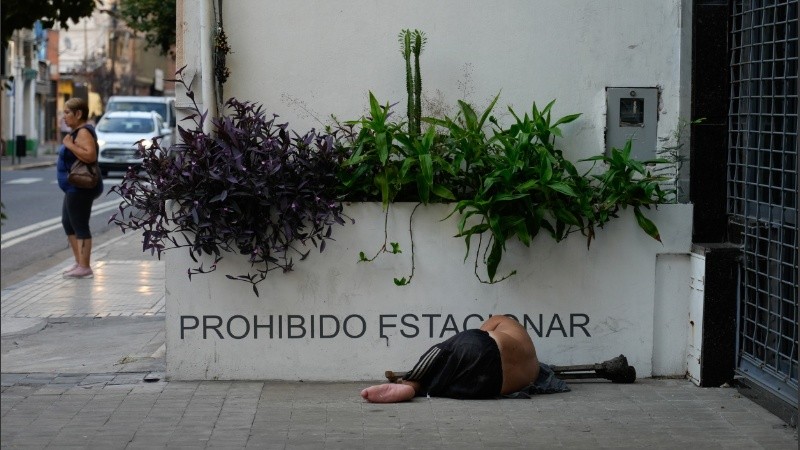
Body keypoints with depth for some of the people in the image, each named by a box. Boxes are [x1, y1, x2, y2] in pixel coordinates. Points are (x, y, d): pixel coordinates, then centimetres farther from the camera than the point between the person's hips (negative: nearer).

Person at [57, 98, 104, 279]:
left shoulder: (83, 132, -17)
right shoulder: (77, 131, 16)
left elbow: (90, 155, -31)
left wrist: (70, 145, -25)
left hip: (80, 189, -12)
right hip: (74, 188, 12)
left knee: (80, 226, -8)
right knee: (68, 223, 18)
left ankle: (84, 267, -5)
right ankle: (79, 262, 25)